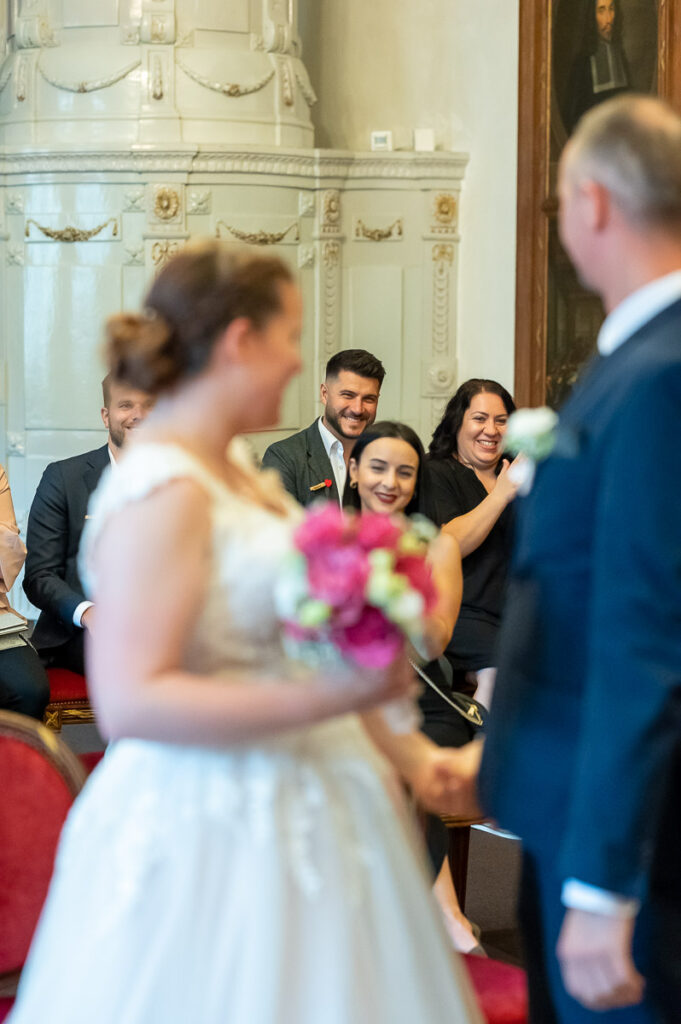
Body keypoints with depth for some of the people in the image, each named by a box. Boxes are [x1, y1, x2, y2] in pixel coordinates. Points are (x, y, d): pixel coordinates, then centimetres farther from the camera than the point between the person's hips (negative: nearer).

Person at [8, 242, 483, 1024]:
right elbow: (130, 700, -24)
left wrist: (400, 750, 18)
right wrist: (328, 697, -28)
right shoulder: (163, 491, -17)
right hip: (216, 833, -9)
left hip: (300, 807, 9)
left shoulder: (236, 472, 11)